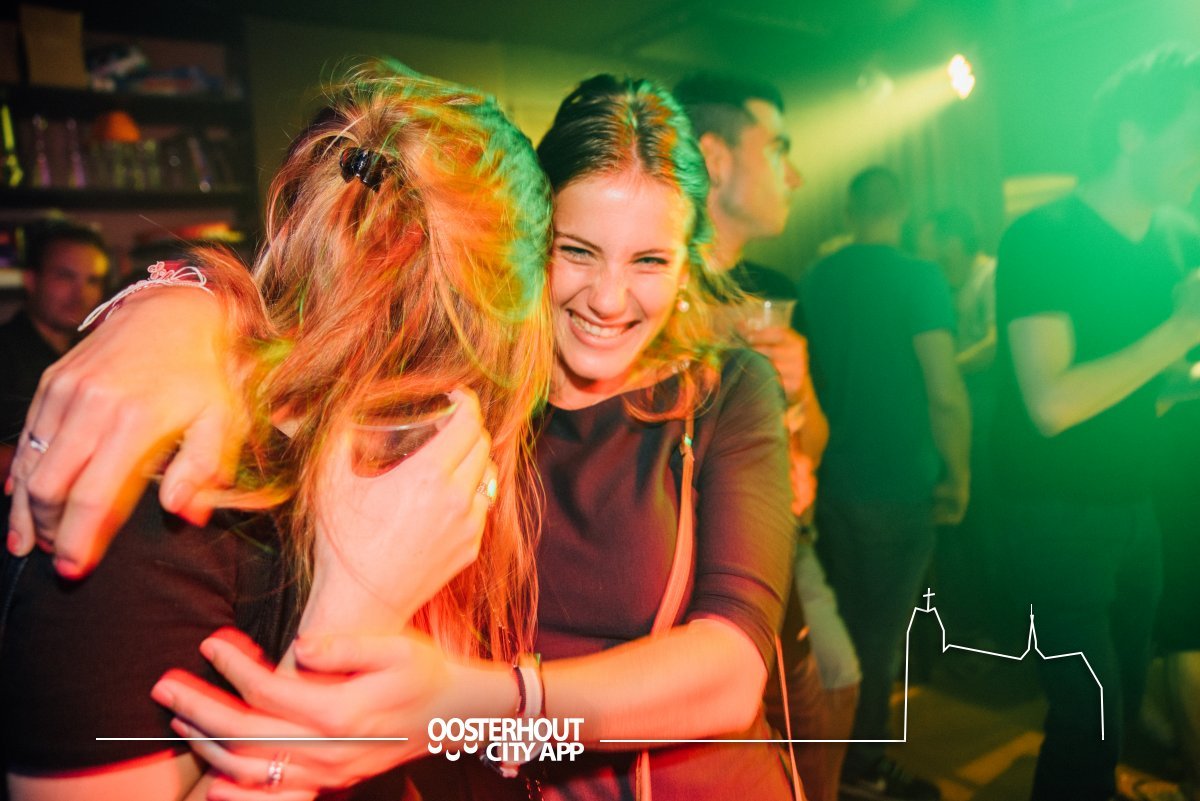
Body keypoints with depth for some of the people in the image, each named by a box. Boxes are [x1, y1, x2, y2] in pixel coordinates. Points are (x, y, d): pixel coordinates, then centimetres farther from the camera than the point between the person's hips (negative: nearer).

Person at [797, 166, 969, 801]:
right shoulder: (918, 277, -12)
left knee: (845, 620, 20)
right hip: (897, 485, -5)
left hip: (831, 479, 6)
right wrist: (958, 476, -4)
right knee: (882, 628, 8)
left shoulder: (815, 279, 5)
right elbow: (945, 393, -18)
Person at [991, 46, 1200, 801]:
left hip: (1136, 509, 8)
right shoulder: (1042, 238, -16)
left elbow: (1139, 388, 16)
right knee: (1091, 716, -1)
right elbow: (1052, 404, -25)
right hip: (1059, 517, -7)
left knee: (1125, 699, 19)